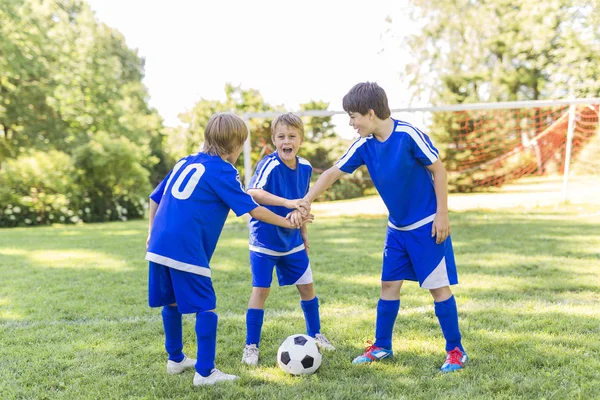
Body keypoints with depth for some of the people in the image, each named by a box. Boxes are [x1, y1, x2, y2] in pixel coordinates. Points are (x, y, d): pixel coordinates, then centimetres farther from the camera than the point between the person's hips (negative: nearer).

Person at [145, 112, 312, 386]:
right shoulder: (222, 171, -3)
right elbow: (253, 210, -3)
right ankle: (204, 373, 3)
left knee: (172, 302, 20)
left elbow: (155, 198, 22)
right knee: (206, 307, 2)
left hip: (158, 247, 8)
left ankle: (176, 359, 33)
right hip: (187, 250, -8)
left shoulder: (184, 163, 18)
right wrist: (287, 223, 8)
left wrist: (154, 232, 32)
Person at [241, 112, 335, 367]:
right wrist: (288, 203, -49)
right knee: (260, 290, -4)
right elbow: (253, 192, -41)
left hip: (292, 241, 6)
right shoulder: (269, 165, -22)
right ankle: (251, 346, 8)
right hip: (265, 240, -6)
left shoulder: (305, 167, -3)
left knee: (306, 286, 12)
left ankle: (315, 335, 32)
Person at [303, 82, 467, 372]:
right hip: (397, 227, 6)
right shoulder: (364, 145, -3)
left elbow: (438, 170, -13)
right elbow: (332, 173, 3)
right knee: (389, 284, 10)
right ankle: (381, 346, 22)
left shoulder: (409, 135, -21)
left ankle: (455, 350, 12)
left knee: (438, 286, -1)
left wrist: (442, 215, -13)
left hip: (427, 225, -6)